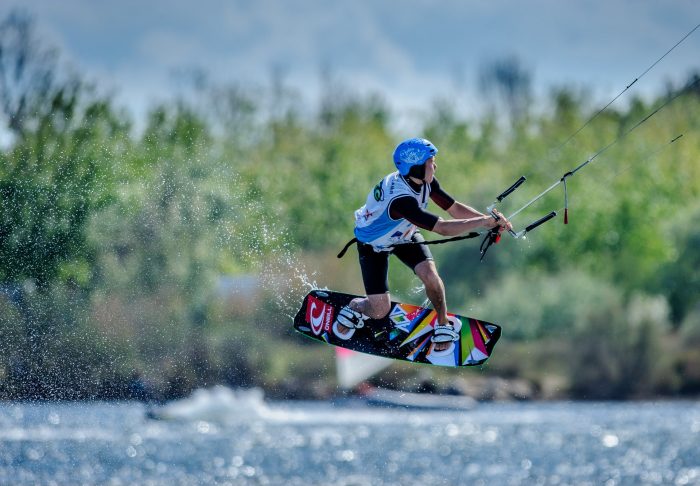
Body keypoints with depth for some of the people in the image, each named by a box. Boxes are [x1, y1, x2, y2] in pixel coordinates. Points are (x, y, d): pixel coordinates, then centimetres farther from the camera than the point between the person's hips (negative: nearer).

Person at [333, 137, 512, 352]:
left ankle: (444, 326, 3)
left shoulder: (425, 181, -20)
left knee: (429, 274, -20)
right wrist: (485, 222, -41)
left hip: (404, 236, 6)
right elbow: (442, 228, -44)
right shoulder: (400, 199, -44)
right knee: (380, 309, -9)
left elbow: (454, 208, -13)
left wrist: (489, 220, -25)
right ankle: (352, 309, 26)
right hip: (373, 244, -6)